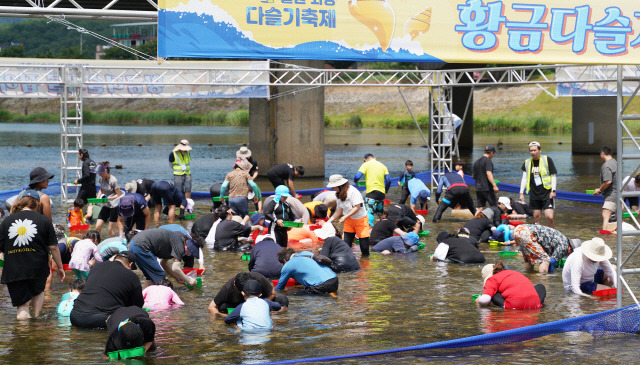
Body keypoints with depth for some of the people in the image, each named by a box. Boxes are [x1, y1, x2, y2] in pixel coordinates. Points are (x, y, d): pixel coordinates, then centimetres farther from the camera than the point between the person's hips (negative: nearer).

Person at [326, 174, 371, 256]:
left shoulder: (353, 191, -21)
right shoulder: (339, 195, 3)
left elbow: (357, 207, -24)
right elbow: (338, 211, 7)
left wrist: (345, 217, -28)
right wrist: (329, 221, -2)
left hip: (361, 220, -6)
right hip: (349, 221, 6)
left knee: (364, 246, -5)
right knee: (346, 245, -2)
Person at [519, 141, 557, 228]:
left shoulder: (547, 160, -2)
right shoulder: (527, 162, 8)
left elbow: (553, 176, -1)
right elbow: (524, 178, 10)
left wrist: (553, 190, -8)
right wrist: (521, 193, 3)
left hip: (547, 193, -4)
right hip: (534, 194, 4)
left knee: (549, 217, -13)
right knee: (536, 217, 6)